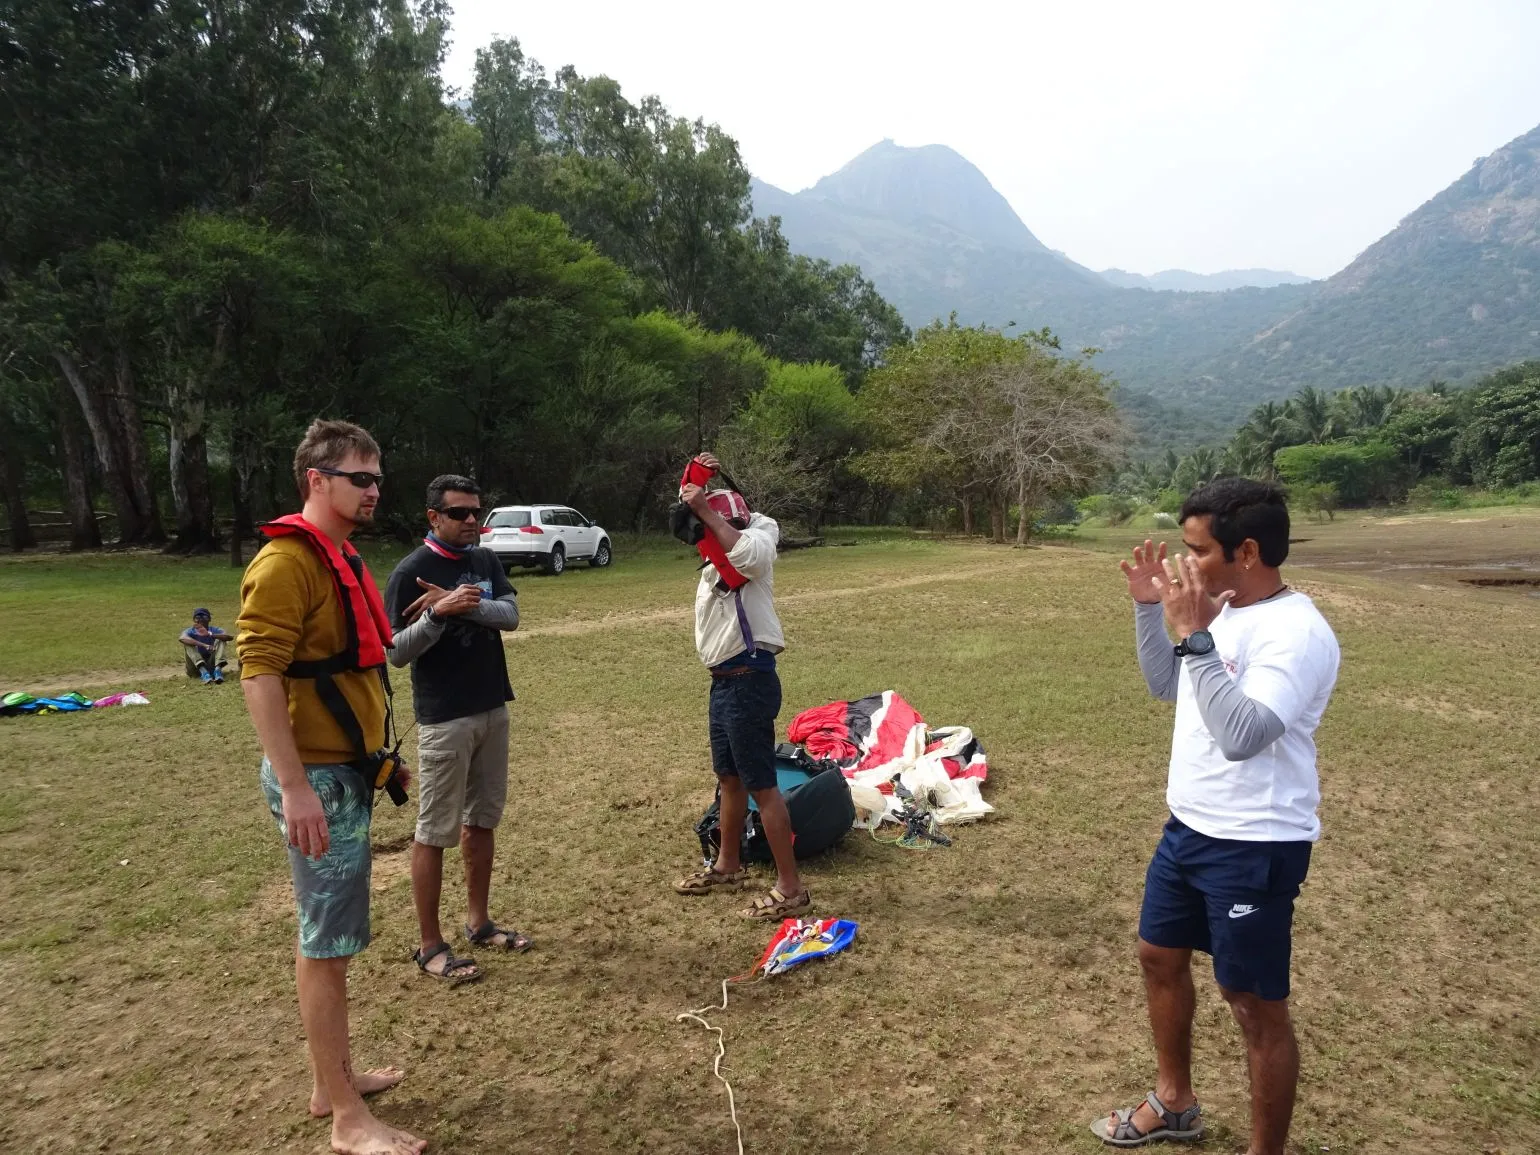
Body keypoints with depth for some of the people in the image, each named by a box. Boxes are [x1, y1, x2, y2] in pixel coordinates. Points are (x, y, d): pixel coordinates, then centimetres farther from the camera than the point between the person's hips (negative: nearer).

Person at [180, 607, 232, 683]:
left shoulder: (214, 630, -1)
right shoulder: (190, 631, -4)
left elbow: (230, 637, -22)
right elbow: (181, 638, -31)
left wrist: (209, 635, -36)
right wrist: (204, 645, -44)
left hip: (211, 666, 1)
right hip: (196, 667, -1)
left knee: (220, 640, -14)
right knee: (189, 643, -22)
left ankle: (218, 670, -34)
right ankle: (204, 673, -40)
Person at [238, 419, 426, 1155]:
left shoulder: (342, 559, 13)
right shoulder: (287, 560, -16)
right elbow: (258, 673, -22)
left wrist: (376, 755, 21)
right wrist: (294, 787, -25)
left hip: (348, 771, 10)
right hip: (316, 778, -9)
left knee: (329, 935, 18)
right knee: (330, 941, 0)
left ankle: (333, 1079, 33)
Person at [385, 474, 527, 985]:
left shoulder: (486, 560, 7)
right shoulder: (411, 571, -10)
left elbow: (510, 614, -8)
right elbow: (397, 652, -14)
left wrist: (462, 603, -24)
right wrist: (438, 614, -30)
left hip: (493, 709, 7)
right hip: (444, 718, -6)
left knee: (481, 821, 16)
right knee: (435, 831, 1)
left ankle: (478, 921, 29)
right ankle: (430, 946, 11)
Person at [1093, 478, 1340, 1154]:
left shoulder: (1297, 632, -22)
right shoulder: (1221, 612, 4)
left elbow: (1241, 736, -33)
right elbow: (1165, 687, 17)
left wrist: (1193, 637, -31)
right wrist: (1150, 609, 4)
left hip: (1254, 845, -9)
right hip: (1189, 827, 10)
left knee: (1255, 1004, 5)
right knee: (1159, 957, 22)